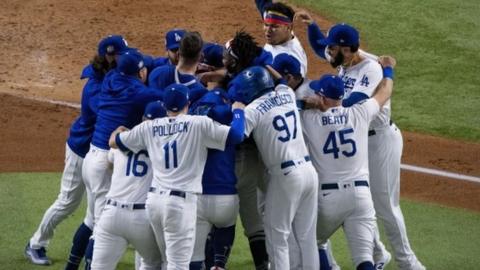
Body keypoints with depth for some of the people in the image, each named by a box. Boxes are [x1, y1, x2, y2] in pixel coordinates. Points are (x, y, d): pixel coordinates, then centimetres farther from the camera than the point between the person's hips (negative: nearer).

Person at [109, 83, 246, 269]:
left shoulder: (149, 127, 10)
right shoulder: (199, 124, -4)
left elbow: (114, 141, 22)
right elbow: (236, 135, -9)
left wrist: (119, 130, 46)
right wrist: (237, 110, 10)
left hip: (154, 199, 5)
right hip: (180, 202, -5)